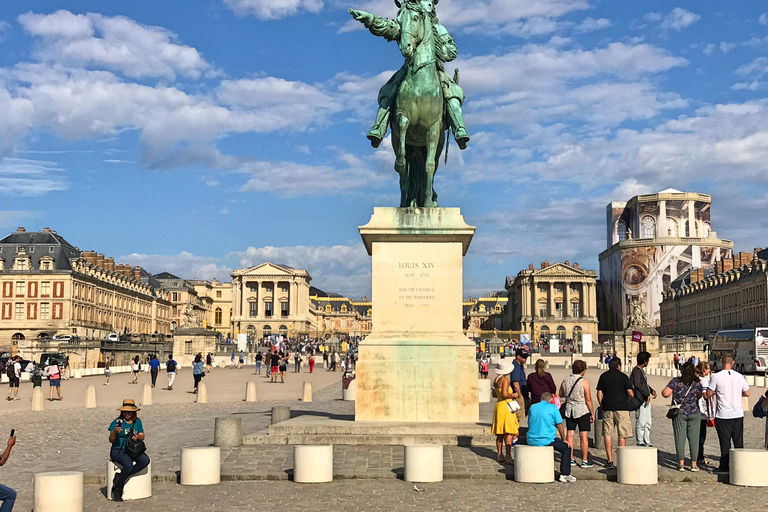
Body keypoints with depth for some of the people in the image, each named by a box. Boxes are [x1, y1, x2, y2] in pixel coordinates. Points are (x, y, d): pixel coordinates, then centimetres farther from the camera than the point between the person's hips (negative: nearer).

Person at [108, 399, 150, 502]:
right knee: (129, 464, -35)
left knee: (145, 460, -27)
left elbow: (142, 437, 11)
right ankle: (117, 490, -16)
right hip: (118, 450, -5)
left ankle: (120, 477, -17)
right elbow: (111, 440, -9)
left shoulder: (137, 421, 8)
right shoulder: (117, 422, -6)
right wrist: (115, 432, -29)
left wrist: (138, 436, -13)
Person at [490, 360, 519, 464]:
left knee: (500, 433, 12)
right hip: (505, 406, -9)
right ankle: (508, 456, -10)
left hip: (498, 405, 9)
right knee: (509, 432, -7)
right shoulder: (505, 379, -14)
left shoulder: (496, 380, 11)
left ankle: (499, 454, 17)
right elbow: (505, 394, -22)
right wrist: (513, 395, -6)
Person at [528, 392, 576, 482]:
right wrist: (564, 439, 10)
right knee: (566, 447, 14)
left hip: (531, 441, 6)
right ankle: (564, 474, 8)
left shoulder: (532, 407, 12)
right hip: (546, 440, -6)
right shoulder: (553, 408, -2)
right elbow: (559, 425, -3)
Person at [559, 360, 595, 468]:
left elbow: (561, 394, 16)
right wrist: (592, 414, -2)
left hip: (569, 410, 5)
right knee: (583, 435, 0)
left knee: (570, 434, 8)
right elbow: (588, 400, -11)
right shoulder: (584, 382, -12)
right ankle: (585, 461, 3)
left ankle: (570, 459, 11)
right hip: (582, 410, -5)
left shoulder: (565, 380, 2)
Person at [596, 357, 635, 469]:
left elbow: (599, 394, 6)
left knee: (607, 434, 7)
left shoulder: (603, 376, 9)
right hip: (622, 408, -2)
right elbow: (631, 393, -6)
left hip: (607, 409, 2)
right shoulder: (623, 376, 0)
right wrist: (627, 401, 13)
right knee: (622, 435, 4)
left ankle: (610, 461, 3)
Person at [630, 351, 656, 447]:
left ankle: (647, 442, 21)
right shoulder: (636, 370, -13)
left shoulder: (641, 370, 18)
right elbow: (637, 384, -23)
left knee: (648, 423, 14)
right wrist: (647, 394, -19)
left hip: (646, 400, 10)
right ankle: (640, 443, 0)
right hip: (641, 400, -10)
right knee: (641, 422, -6)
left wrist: (652, 390, 12)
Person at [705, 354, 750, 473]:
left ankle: (724, 467, 4)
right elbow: (747, 393, 8)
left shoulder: (716, 377, -10)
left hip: (723, 415, -3)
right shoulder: (739, 376, 1)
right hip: (738, 414, 3)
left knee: (725, 442, 2)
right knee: (739, 441, 11)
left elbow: (708, 394, -6)